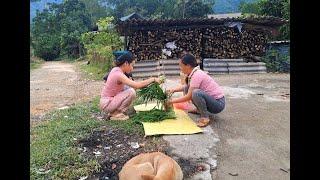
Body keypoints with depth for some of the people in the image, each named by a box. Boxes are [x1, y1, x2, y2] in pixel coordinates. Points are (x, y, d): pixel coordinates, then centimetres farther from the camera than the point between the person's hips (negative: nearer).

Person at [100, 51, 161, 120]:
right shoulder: (118, 74, -24)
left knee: (129, 88, 7)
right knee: (131, 92, -20)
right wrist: (153, 79, -20)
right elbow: (137, 85, -31)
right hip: (106, 104, -9)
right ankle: (116, 114, -5)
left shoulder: (116, 69, 4)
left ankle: (114, 111, 11)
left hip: (110, 99, 9)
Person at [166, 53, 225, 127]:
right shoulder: (193, 73, 2)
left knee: (196, 93, -34)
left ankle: (205, 117, -13)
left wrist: (173, 101, -14)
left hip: (218, 103, -9)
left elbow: (188, 97, -23)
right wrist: (173, 90, 4)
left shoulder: (197, 75, -23)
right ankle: (200, 109, 17)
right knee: (187, 89, 5)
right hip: (211, 99, 9)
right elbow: (186, 86, 18)